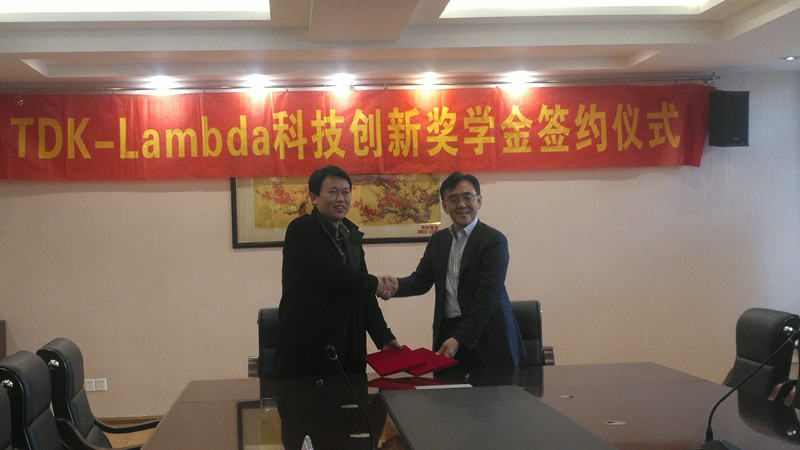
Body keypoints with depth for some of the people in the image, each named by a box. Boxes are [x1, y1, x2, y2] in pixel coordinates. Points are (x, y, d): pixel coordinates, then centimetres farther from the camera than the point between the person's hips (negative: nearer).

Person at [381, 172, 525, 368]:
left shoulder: (494, 240, -5)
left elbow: (488, 295, -13)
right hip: (447, 333, 4)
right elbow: (421, 279, 11)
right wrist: (396, 285, -13)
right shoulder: (438, 240, 15)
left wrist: (460, 339, -19)